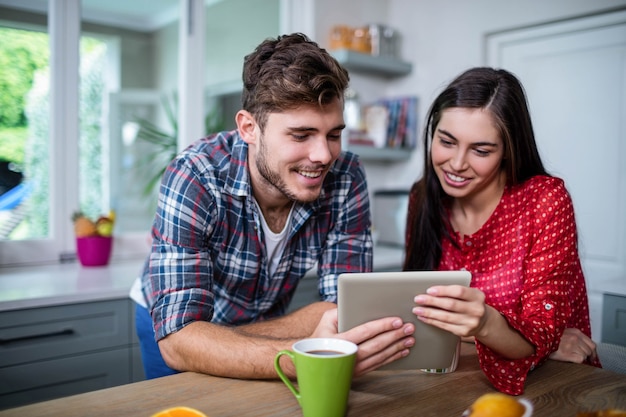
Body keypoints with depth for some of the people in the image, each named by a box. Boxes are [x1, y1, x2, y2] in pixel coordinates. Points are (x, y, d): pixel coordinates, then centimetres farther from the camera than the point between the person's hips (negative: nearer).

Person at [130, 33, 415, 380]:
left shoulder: (346, 179, -20)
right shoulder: (193, 179, -29)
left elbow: (345, 307, -20)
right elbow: (178, 339, -34)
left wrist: (220, 342, -29)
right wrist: (302, 358, -50)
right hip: (173, 322, -2)